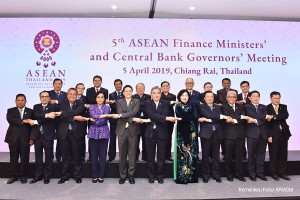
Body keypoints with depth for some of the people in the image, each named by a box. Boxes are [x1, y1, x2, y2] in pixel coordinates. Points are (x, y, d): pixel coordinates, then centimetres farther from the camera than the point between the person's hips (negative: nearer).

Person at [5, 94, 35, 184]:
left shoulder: (30, 111, 8)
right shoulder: (11, 111, 8)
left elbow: (32, 125, 4)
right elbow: (10, 120, -12)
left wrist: (32, 138, -3)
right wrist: (23, 121, -23)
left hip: (25, 138, 0)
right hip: (13, 138, 1)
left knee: (25, 158, 2)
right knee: (13, 158, 7)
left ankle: (23, 176, 15)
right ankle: (13, 176, 19)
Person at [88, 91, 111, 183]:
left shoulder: (107, 107, 5)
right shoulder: (92, 107, 7)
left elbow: (104, 120, -8)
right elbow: (94, 116, -12)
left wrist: (96, 119, -8)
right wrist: (105, 115, -14)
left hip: (104, 132, 0)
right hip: (93, 132, 1)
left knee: (103, 155, 1)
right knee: (94, 155, 4)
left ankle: (101, 176, 12)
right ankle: (95, 176, 15)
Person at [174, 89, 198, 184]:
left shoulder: (191, 107, 16)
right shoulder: (178, 106, 3)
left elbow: (193, 118, 3)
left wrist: (184, 118, -6)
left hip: (191, 132, 4)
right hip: (181, 132, -4)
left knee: (191, 152, 3)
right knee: (182, 152, -5)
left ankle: (191, 176, 12)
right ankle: (182, 177, 3)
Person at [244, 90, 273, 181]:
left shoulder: (264, 107, 15)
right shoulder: (247, 107, 3)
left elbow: (267, 120, 1)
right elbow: (254, 115, -15)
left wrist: (255, 121, -14)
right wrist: (266, 116, -10)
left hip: (263, 134, 4)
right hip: (252, 134, -4)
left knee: (261, 154, 7)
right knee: (251, 154, 2)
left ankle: (260, 173, 18)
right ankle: (252, 173, 12)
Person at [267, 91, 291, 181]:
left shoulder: (284, 107, 9)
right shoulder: (267, 108, -3)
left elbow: (286, 116, -12)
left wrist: (275, 116, -23)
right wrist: (269, 135, -15)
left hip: (283, 134, 4)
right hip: (273, 135, -4)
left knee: (283, 154, 9)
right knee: (273, 155, 4)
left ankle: (282, 172, 22)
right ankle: (273, 173, 16)